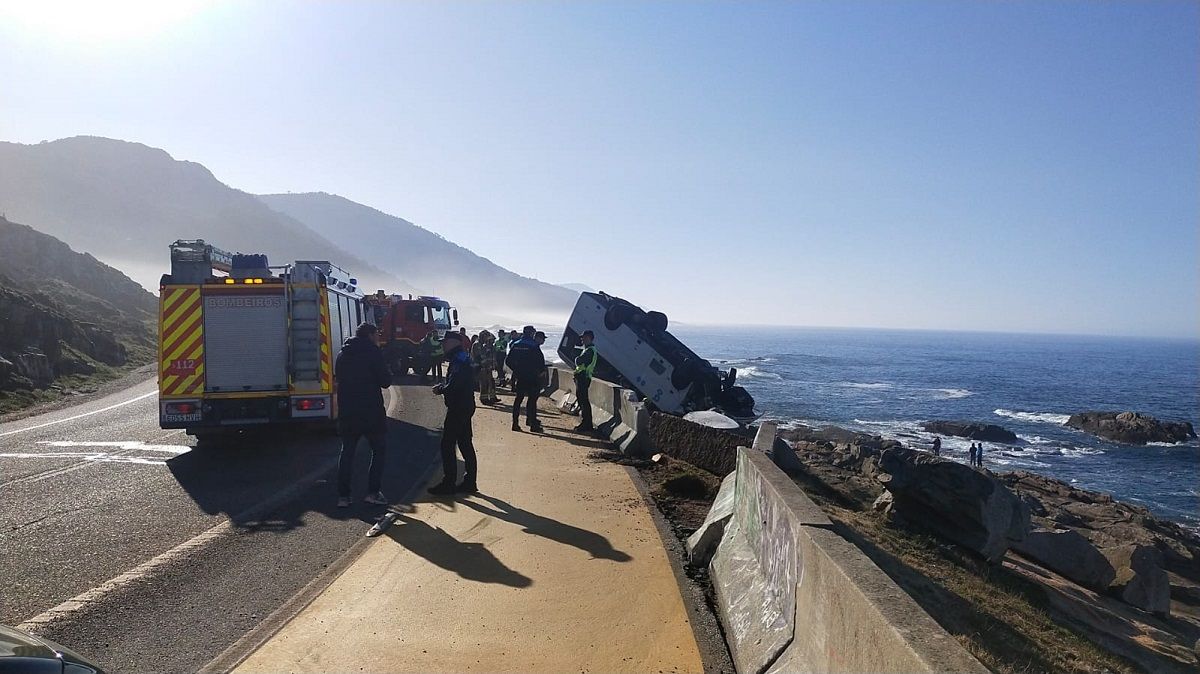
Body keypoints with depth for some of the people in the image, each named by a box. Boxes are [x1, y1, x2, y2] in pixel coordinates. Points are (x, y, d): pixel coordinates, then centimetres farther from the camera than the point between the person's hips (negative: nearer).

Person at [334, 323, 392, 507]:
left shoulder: (342, 354, 11)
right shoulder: (373, 352, -8)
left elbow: (338, 379, 18)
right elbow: (385, 381, -10)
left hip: (346, 412, 5)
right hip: (371, 412, -5)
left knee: (347, 452, 11)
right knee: (379, 450, 9)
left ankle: (343, 496, 7)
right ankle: (373, 492, 2)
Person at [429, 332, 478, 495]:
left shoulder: (458, 360, -17)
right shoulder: (463, 358, 16)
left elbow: (453, 386, -25)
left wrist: (440, 389, -8)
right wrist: (443, 387, 4)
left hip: (457, 408, -10)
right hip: (465, 407, 10)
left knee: (447, 445, -5)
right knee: (465, 445, 13)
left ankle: (448, 484, -1)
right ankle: (470, 482, 18)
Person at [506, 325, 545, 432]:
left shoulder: (515, 345, 6)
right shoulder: (534, 346, -12)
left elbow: (508, 361, 7)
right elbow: (541, 362, -13)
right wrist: (540, 371, 4)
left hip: (519, 377, 5)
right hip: (531, 377, -5)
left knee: (518, 399, 12)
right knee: (532, 399, 0)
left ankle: (515, 423, 11)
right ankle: (533, 425, 0)